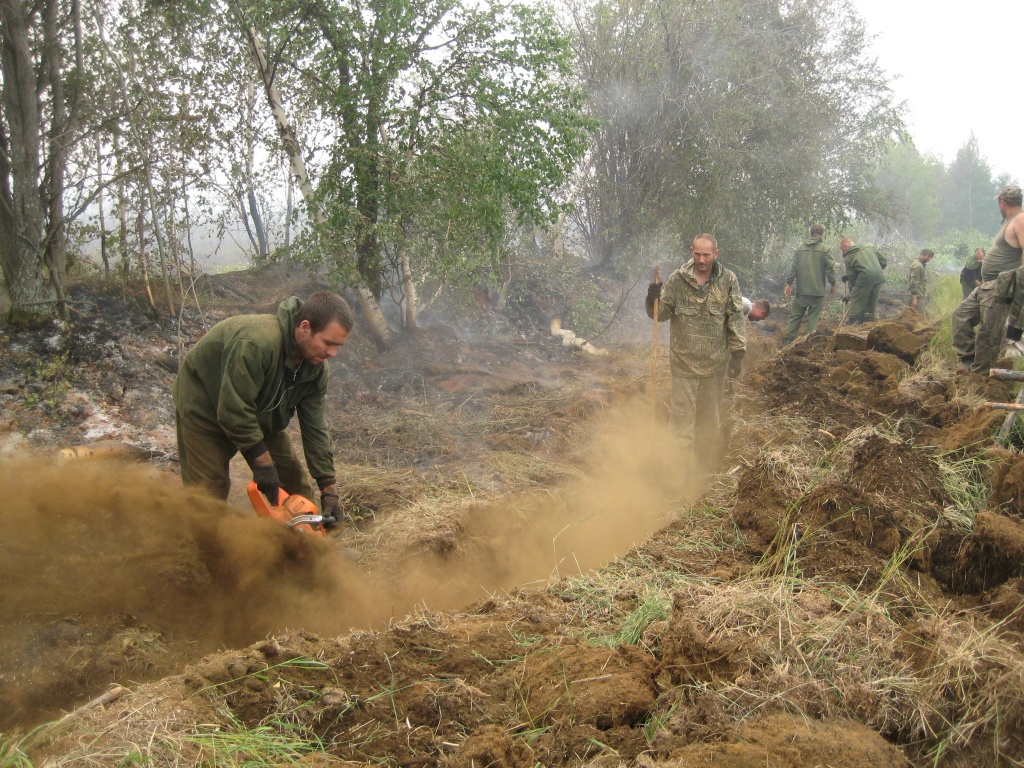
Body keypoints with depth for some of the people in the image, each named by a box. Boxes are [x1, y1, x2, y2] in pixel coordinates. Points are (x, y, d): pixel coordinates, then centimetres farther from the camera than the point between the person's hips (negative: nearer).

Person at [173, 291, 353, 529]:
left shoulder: (315, 366, -15)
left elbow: (315, 427, -11)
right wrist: (262, 462, -29)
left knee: (295, 482, 4)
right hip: (206, 408, -7)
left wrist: (329, 489, -14)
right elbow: (233, 410, -36)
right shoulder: (257, 342, -40)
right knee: (210, 493, -12)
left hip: (260, 414, 7)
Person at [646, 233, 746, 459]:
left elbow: (736, 318, -2)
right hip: (684, 361, -1)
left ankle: (707, 462, 30)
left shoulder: (728, 281, -3)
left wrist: (738, 353, -7)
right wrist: (653, 300, -24)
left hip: (715, 362, 1)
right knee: (682, 413, 0)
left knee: (710, 415, 15)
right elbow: (661, 313, -1)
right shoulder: (677, 279, -4)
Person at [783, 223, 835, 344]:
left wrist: (789, 283, 12)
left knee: (795, 315, 10)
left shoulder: (800, 249, 5)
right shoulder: (825, 249, -7)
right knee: (813, 316, 3)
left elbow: (793, 268, 6)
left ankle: (788, 340, 8)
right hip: (818, 290, -3)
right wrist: (833, 284, 4)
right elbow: (830, 268, -7)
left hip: (801, 289, 3)